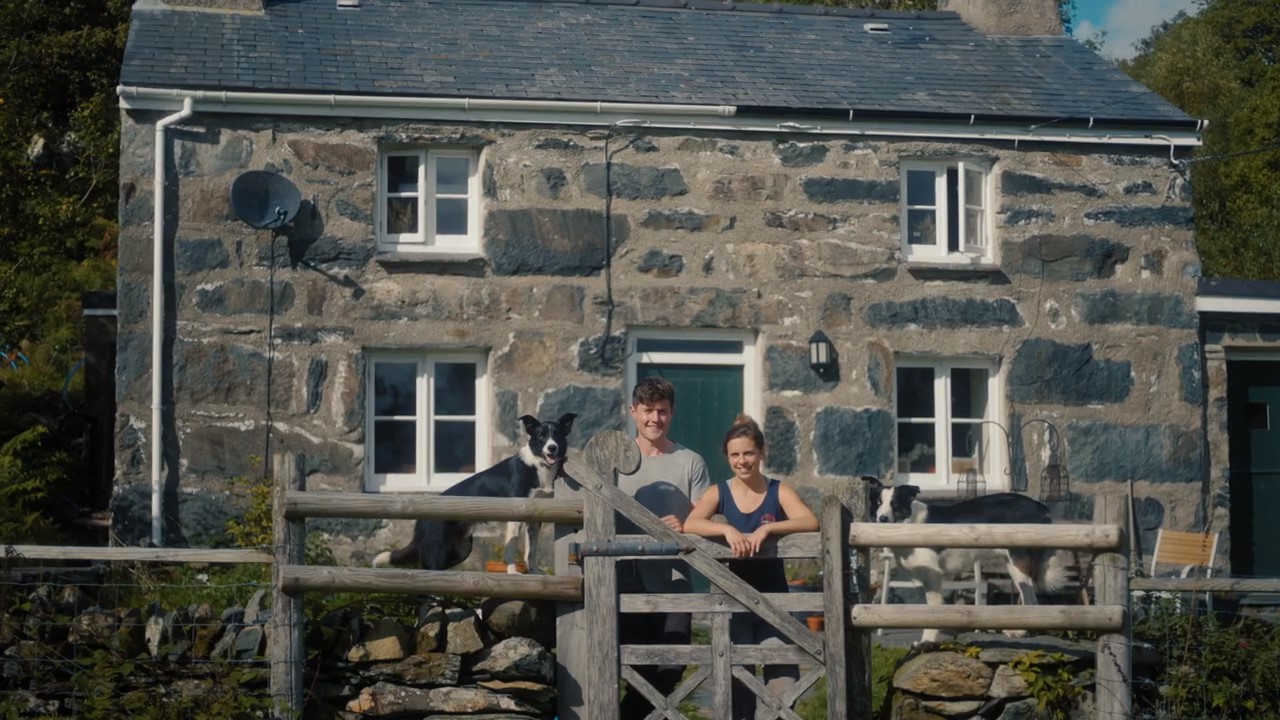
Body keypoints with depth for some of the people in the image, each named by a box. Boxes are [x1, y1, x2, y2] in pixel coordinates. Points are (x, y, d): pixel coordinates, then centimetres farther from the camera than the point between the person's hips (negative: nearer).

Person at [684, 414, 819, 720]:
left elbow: (811, 522, -19)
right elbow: (690, 525, -18)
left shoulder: (779, 491, -2)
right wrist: (727, 529, -33)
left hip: (774, 597, -1)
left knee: (782, 671, -8)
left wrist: (767, 528, -32)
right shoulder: (719, 493, -1)